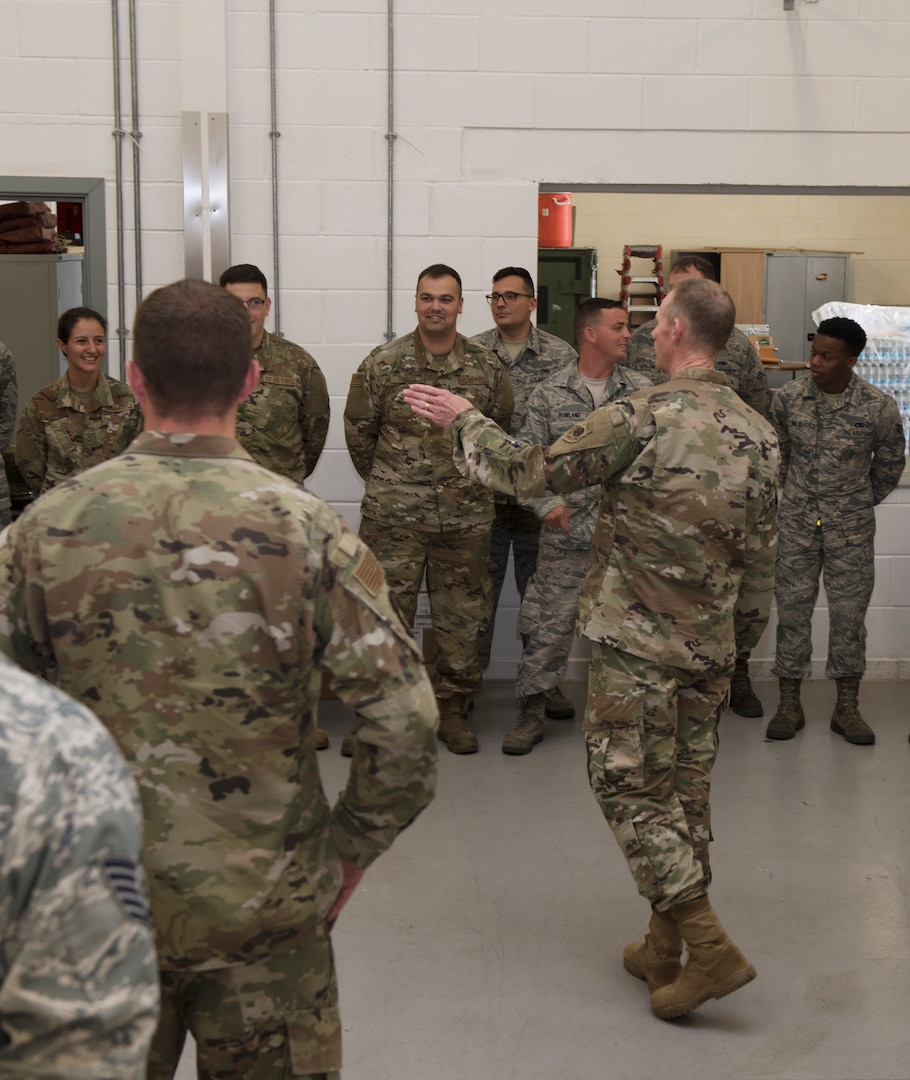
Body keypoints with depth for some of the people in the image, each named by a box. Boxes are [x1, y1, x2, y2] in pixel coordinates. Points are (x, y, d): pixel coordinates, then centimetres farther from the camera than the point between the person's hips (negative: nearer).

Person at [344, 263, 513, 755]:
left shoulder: (487, 368, 2)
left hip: (466, 516, 2)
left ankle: (451, 709, 24)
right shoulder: (382, 364, -1)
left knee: (462, 619, 8)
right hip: (393, 517, -1)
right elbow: (358, 431, 9)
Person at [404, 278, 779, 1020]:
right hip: (710, 648, 7)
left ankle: (709, 946, -1)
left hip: (636, 641, -7)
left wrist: (462, 419, 4)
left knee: (631, 787, 3)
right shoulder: (759, 434, 4)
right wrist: (744, 637, 22)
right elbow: (760, 555, 10)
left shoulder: (642, 417, -17)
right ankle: (665, 948, 25)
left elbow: (533, 472, -10)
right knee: (686, 787, 14)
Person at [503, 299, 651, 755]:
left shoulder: (642, 390, 6)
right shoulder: (548, 395, 2)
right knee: (547, 626, 1)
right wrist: (547, 504, -11)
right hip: (566, 534, -1)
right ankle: (530, 715, 15)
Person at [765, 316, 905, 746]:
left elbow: (889, 464, 6)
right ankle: (789, 703, 14)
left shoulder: (879, 408, -12)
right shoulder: (788, 397, -8)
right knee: (792, 609, 4)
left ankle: (847, 707, 15)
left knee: (849, 612, 4)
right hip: (798, 521, 1)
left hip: (852, 527, -1)